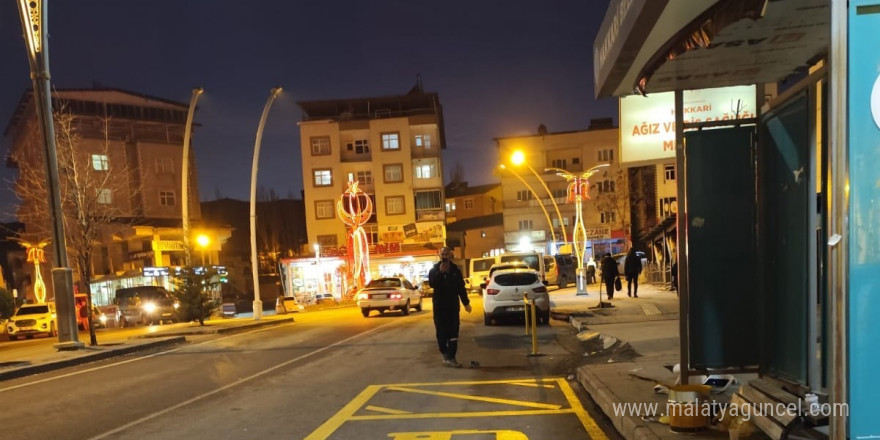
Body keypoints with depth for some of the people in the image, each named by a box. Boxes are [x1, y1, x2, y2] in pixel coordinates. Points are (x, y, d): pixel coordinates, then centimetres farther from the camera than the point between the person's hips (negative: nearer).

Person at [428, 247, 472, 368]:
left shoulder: (455, 270, 5)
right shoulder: (434, 269, 0)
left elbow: (461, 287, 9)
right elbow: (431, 284, -16)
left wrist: (466, 303, 9)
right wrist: (440, 272, -26)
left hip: (453, 305, 1)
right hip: (439, 305, -1)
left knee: (453, 332, -4)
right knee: (441, 332, 2)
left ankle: (451, 358, -3)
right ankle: (445, 354, 17)